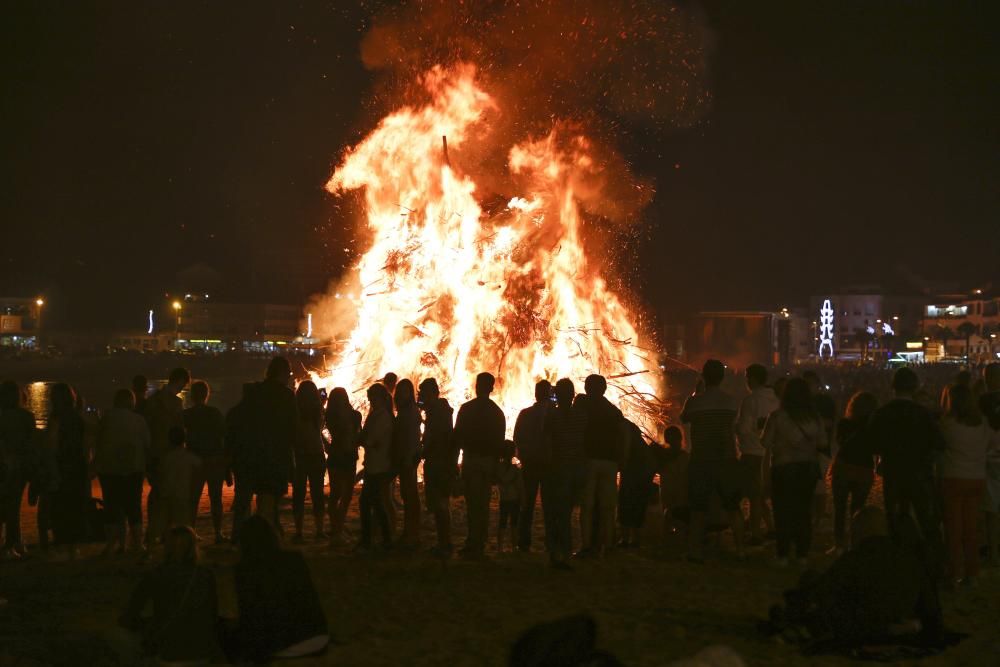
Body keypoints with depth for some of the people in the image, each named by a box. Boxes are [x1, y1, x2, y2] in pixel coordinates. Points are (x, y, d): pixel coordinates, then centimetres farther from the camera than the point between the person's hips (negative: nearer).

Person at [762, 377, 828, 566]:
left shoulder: (777, 416, -13)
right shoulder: (815, 417, -4)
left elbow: (766, 443, -10)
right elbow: (823, 443, 0)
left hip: (784, 467, -3)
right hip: (809, 467, 3)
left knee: (783, 511, 5)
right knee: (804, 511, 12)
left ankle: (783, 555, 5)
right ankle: (803, 553, 14)